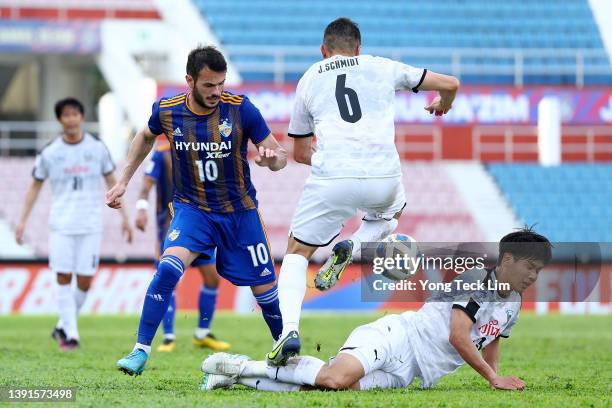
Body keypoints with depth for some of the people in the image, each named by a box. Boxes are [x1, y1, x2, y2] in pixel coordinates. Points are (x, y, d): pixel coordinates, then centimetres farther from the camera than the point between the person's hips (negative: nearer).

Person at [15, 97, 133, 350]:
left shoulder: (97, 148, 3)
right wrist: (23, 220, 4)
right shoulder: (49, 153, 2)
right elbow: (35, 186, 11)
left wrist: (124, 217, 8)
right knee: (63, 278, -6)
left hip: (90, 225, 0)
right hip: (61, 225, 0)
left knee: (85, 281, -3)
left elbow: (111, 182, 11)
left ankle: (63, 327, 16)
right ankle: (70, 335, -2)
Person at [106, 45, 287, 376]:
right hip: (191, 209, 0)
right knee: (168, 267, -26)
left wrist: (272, 158, -33)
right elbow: (146, 136, 15)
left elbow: (279, 156, -9)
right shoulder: (166, 111, -10)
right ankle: (140, 352, -20)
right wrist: (123, 181, 13)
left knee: (265, 290, 5)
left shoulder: (240, 109, -16)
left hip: (239, 212, 0)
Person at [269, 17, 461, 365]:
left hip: (330, 179, -1)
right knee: (390, 214, 36)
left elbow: (301, 152, 29)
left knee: (297, 253, 15)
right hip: (383, 176, 1)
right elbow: (450, 83, 22)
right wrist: (443, 104, 45)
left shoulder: (309, 79, 21)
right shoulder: (382, 68, 18)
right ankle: (351, 249, 4)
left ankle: (289, 330, -9)